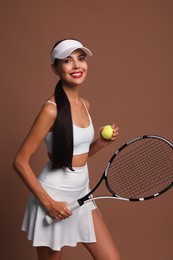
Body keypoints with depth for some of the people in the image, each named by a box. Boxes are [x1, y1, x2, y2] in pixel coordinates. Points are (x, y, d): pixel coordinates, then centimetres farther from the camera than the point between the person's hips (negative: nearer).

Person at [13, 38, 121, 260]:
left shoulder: (85, 105, 5)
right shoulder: (51, 109, -19)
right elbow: (20, 162, -17)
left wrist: (100, 142, -3)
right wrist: (49, 203, -18)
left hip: (82, 194, 7)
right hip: (54, 197, -7)